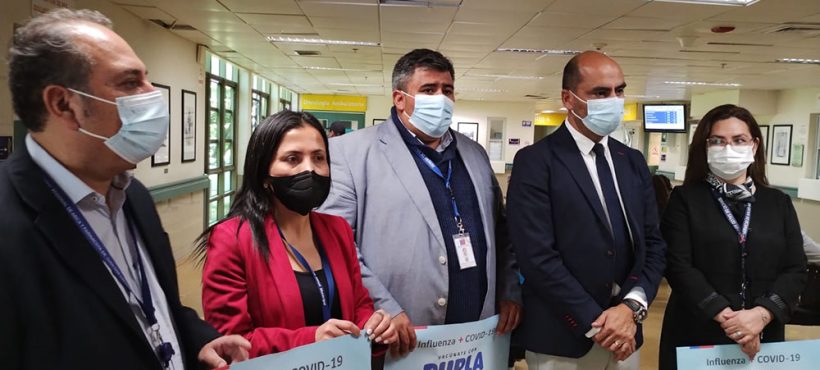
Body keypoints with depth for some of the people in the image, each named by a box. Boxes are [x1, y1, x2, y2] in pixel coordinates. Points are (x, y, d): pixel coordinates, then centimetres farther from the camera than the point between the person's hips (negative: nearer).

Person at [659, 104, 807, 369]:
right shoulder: (684, 199, -3)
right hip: (697, 333, -3)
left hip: (762, 336, 3)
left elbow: (795, 269, 1)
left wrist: (762, 314, -15)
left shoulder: (779, 203, 7)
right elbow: (678, 266, -11)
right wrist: (726, 316, -20)